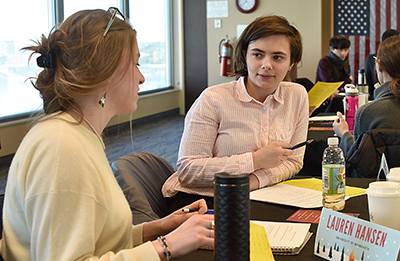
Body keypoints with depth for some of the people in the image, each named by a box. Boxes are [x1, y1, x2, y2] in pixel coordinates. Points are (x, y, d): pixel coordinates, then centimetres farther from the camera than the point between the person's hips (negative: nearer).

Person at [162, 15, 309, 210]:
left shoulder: (297, 96, 3)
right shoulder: (213, 100, -12)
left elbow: (293, 161, 8)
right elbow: (187, 170, -15)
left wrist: (257, 179, -14)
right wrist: (255, 160, -19)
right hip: (200, 200, -5)